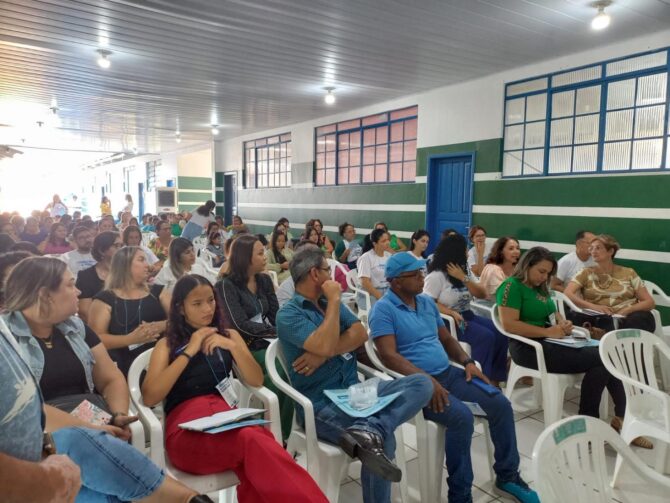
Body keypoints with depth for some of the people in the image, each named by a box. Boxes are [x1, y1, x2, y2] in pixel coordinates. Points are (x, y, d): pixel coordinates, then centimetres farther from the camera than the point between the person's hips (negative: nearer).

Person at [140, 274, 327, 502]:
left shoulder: (228, 335, 19)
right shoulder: (167, 344, 13)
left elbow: (256, 381, 9)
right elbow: (149, 397, -3)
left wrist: (231, 346, -5)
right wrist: (189, 351, -6)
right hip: (186, 428, -2)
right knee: (251, 441, -36)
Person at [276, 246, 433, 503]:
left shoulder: (330, 302, 15)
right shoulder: (288, 315, -8)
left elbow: (360, 334, 1)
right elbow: (325, 345, -24)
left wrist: (325, 354, -15)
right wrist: (334, 301, -12)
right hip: (320, 403, -8)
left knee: (422, 384, -17)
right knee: (384, 441, -33)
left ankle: (369, 430, -32)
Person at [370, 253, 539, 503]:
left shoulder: (427, 302, 14)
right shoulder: (383, 309, -11)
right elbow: (388, 355, -20)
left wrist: (467, 361, 2)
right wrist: (425, 379, -29)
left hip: (448, 372, 8)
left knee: (501, 404, -4)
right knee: (462, 417, -30)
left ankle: (507, 475, 17)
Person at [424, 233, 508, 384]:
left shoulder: (465, 271, 13)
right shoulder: (436, 276, -9)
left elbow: (482, 295, 5)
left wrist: (464, 278, -9)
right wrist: (452, 313, -27)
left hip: (467, 315, 7)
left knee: (500, 333, -14)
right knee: (486, 337, -26)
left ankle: (494, 378, -6)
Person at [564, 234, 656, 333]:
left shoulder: (628, 273, 16)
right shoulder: (586, 273, 12)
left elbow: (650, 302, 12)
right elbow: (567, 294, -4)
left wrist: (628, 309, -9)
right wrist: (593, 306, -20)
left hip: (627, 318, 1)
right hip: (599, 318, -1)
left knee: (643, 316, -34)